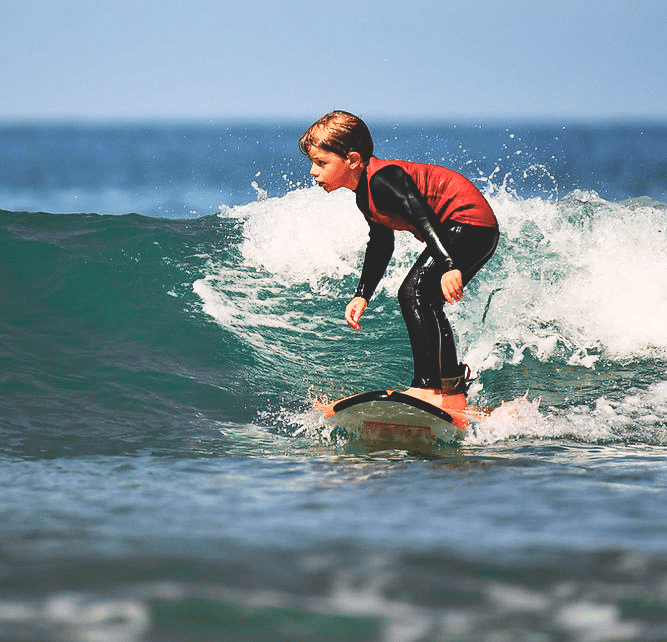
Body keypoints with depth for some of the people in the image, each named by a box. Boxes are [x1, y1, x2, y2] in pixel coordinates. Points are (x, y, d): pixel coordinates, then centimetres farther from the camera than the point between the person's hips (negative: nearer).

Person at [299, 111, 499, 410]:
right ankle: (452, 394, 22)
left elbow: (424, 218, -30)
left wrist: (449, 267, -40)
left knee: (414, 292, -18)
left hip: (468, 222, -11)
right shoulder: (366, 193, 13)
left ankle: (428, 387, -21)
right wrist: (362, 295, 22)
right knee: (426, 305, 15)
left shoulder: (383, 179, -19)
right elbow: (380, 245, 25)